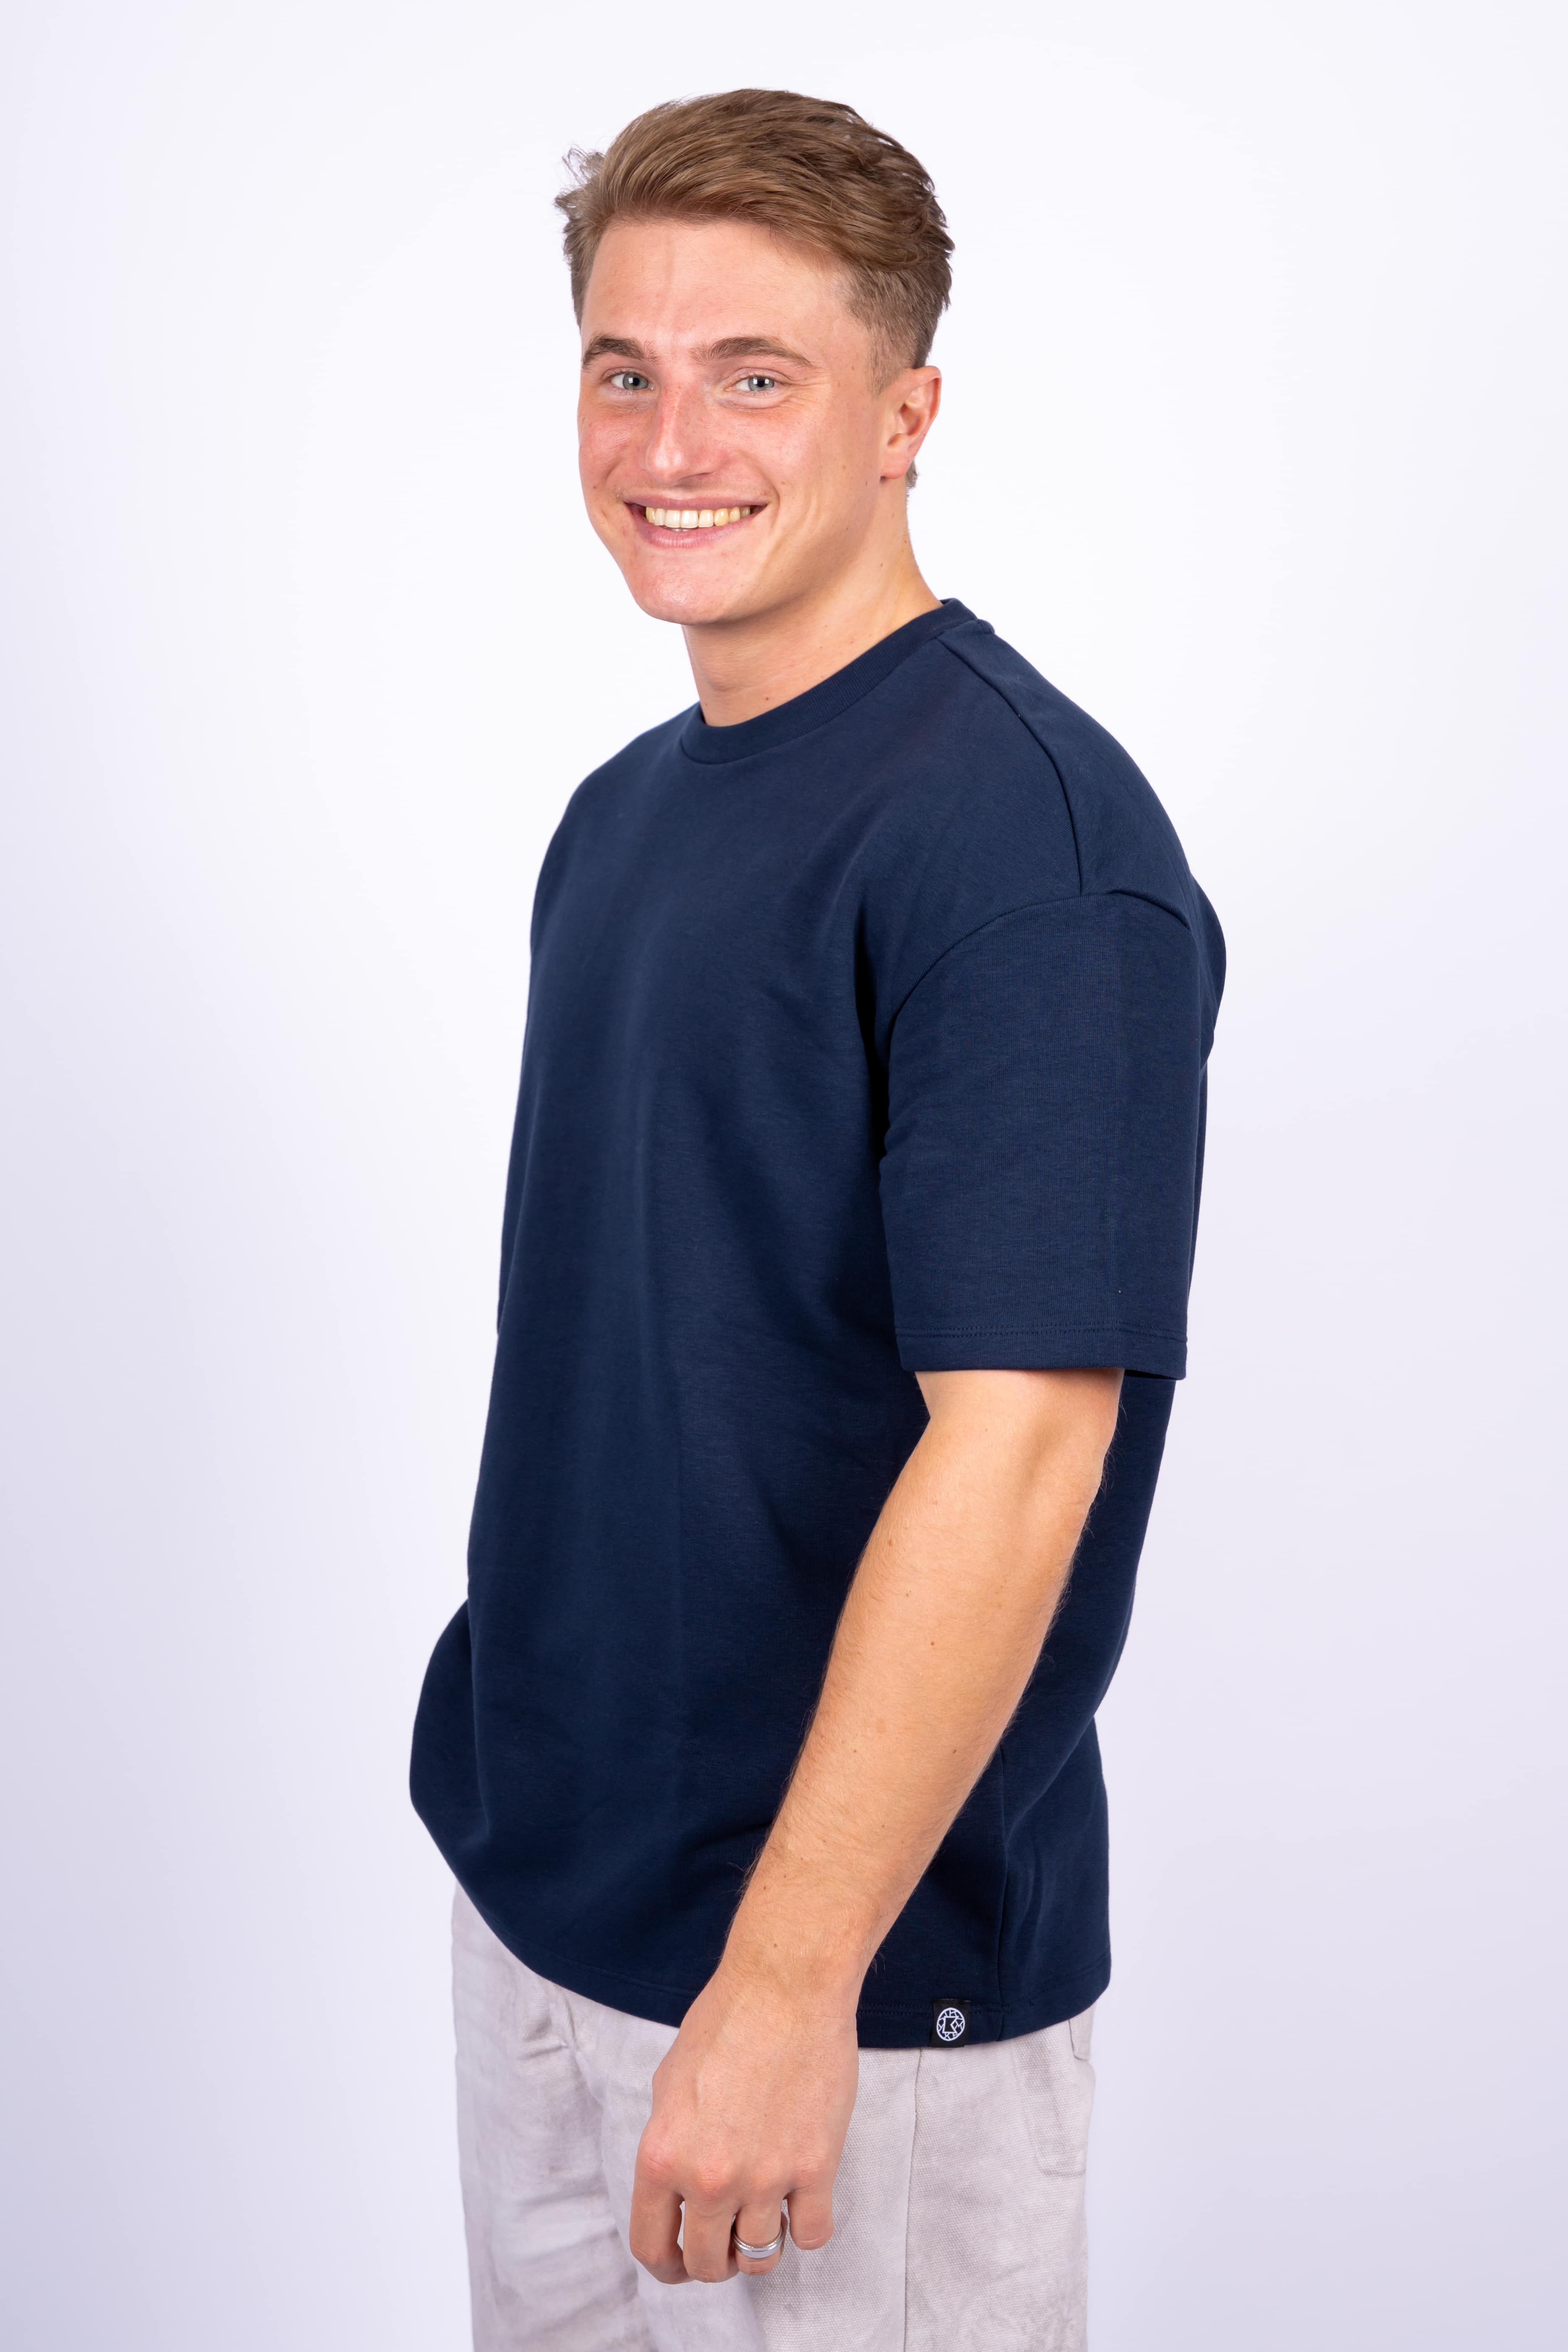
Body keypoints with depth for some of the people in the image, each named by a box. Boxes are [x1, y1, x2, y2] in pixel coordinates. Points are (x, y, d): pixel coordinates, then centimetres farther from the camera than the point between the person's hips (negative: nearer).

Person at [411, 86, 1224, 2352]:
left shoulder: (1024, 828, -20)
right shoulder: (627, 810, 8)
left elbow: (1017, 1444, -25)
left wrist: (789, 1979, -24)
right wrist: (525, 1783, 13)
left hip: (853, 1960, -8)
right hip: (533, 1886, 8)